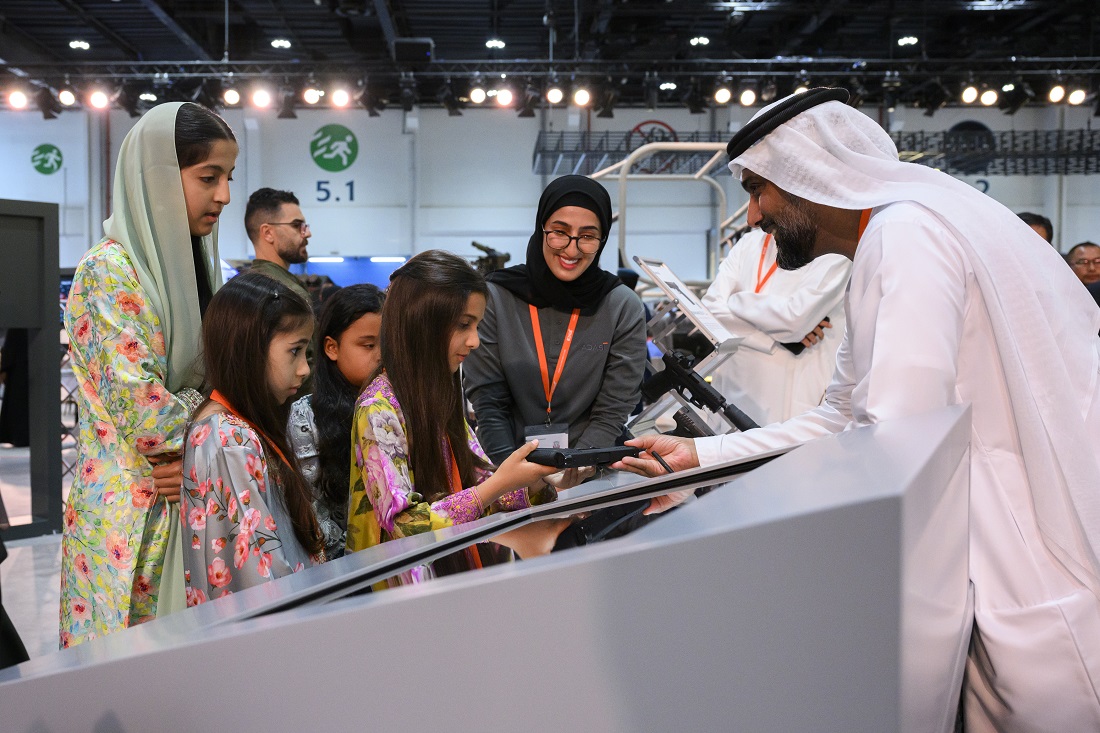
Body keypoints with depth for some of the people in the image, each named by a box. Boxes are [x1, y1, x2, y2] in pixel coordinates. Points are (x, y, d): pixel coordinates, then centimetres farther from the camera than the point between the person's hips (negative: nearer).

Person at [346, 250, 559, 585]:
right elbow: (402, 527, -18)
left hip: (457, 569, 7)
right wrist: (500, 483, -21)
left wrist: (536, 482, -7)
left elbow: (481, 483, 12)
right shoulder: (378, 410, -14)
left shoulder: (440, 398, 11)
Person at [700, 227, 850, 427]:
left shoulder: (835, 255, -5)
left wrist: (734, 302, -3)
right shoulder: (750, 242, 11)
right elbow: (711, 309, -1)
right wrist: (777, 336, -12)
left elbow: (794, 317, -17)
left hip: (791, 401, -5)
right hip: (732, 391, 5)